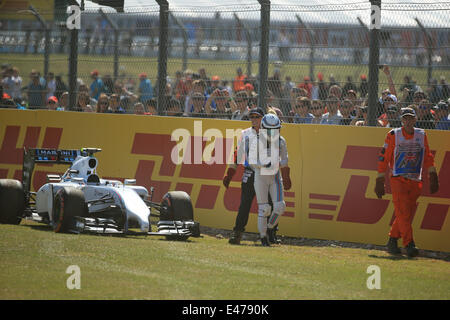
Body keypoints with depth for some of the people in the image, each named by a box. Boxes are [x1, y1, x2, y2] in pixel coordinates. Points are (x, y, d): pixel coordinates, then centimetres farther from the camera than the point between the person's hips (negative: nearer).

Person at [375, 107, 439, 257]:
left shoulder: (421, 135, 11)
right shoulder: (393, 135, 0)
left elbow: (428, 157, 17)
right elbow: (383, 158, 2)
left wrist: (432, 176, 8)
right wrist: (380, 181, 0)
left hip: (415, 181, 4)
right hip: (398, 180, -4)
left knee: (408, 214, 2)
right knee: (403, 212, -14)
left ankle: (392, 241, 16)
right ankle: (409, 244, -19)